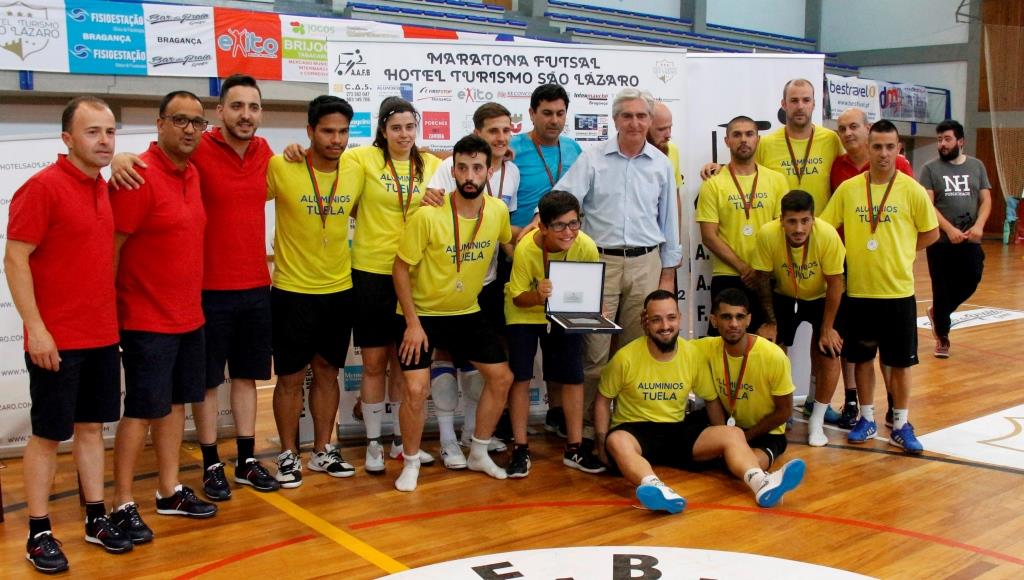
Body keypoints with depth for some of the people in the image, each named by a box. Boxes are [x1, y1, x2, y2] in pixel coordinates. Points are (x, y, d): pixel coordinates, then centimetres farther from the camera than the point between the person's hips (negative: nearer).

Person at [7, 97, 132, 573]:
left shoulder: (104, 188, 8)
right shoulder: (43, 187, -13)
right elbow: (15, 260, -15)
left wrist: (111, 318, 14)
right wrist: (35, 328, -19)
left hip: (102, 336, 7)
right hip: (56, 340, -7)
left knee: (92, 426, 14)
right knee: (48, 434, 4)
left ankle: (96, 519, 24)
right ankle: (39, 533, 15)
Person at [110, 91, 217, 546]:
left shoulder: (191, 173, 8)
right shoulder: (139, 176, -17)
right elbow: (110, 248, -16)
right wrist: (110, 313, -13)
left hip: (189, 316, 8)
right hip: (147, 319, -8)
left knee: (175, 403, 15)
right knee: (142, 411, 0)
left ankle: (170, 492, 26)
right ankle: (123, 505, 11)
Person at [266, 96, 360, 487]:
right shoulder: (281, 167, -14)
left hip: (339, 290, 4)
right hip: (292, 291, -4)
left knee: (327, 371, 15)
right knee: (291, 376, 6)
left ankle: (323, 451, 29)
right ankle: (288, 455, 21)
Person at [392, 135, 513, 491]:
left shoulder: (498, 211, -9)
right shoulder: (429, 215, -23)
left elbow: (508, 238, 18)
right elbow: (401, 268, -15)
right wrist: (412, 323, -18)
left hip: (467, 313, 5)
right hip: (422, 314, -5)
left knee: (501, 378, 6)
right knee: (417, 389, -15)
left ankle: (478, 454, 26)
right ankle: (411, 464, 10)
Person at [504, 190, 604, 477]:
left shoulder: (586, 246, -26)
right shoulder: (526, 249, -31)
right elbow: (518, 298, -20)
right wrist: (538, 296, -42)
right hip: (525, 313, -2)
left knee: (573, 378, 1)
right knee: (520, 377, -4)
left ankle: (574, 449, 14)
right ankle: (520, 449, 9)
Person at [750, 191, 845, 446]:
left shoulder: (828, 235, -33)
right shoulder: (767, 234, -30)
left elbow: (834, 284, -21)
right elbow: (763, 279, -15)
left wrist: (827, 328, -16)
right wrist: (771, 322, -9)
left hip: (821, 298, -1)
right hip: (784, 296, 1)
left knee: (828, 354, -9)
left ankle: (817, 421, 9)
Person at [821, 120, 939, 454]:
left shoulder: (912, 190, -5)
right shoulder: (847, 189, -1)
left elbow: (931, 233, 4)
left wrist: (899, 252, 1)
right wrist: (856, 251, -2)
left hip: (898, 290, -1)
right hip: (858, 290, 1)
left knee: (900, 361, 7)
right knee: (862, 357, 11)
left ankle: (901, 425, 20)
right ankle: (866, 420, 25)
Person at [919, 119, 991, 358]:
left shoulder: (976, 166, 9)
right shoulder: (930, 168, 0)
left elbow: (986, 199, 7)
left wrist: (979, 225, -12)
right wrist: (949, 229, -19)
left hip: (971, 241, 2)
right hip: (940, 241, -2)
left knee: (970, 281, -5)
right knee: (942, 288, 3)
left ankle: (937, 312, 24)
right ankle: (942, 337, 18)